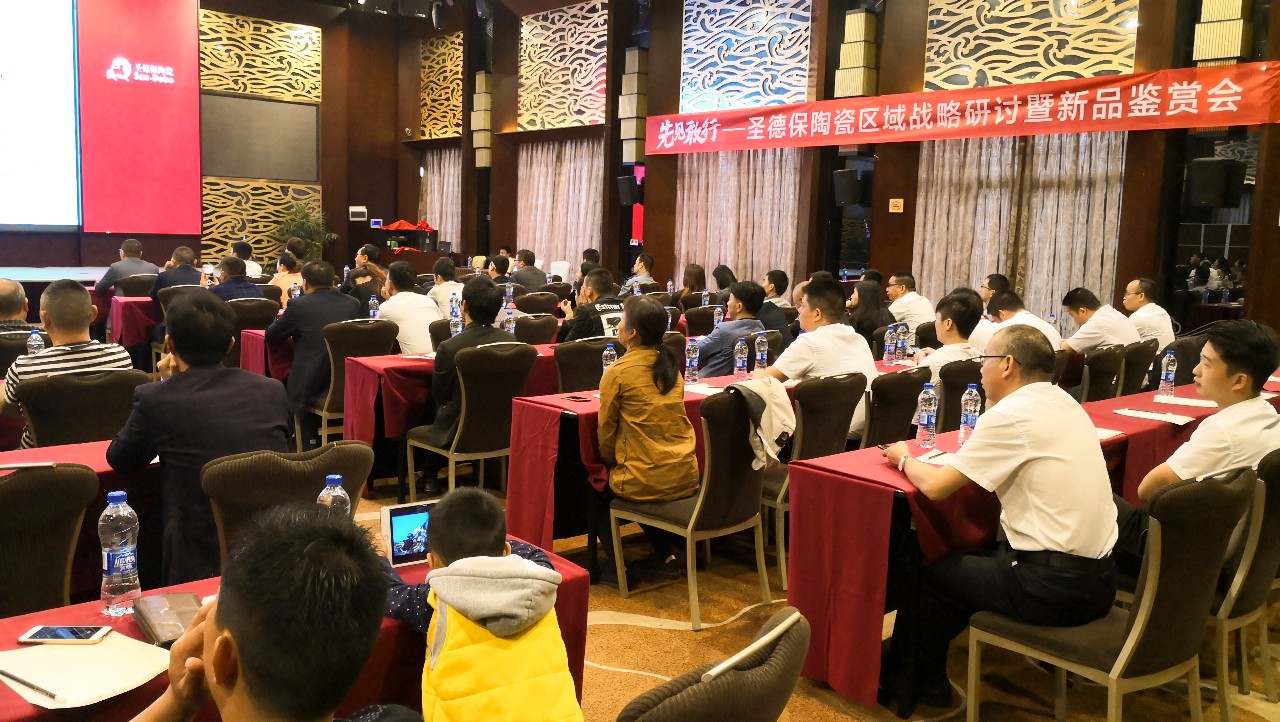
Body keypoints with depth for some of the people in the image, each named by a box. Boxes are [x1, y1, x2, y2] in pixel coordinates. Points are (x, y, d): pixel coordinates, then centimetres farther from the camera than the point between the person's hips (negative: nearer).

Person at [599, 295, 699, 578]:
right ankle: (667, 553, 26)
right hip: (686, 477, 6)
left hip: (645, 483, -6)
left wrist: (612, 462, 17)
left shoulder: (618, 372, -12)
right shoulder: (671, 365, 6)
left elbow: (606, 430, -2)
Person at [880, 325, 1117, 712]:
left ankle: (924, 682, 33)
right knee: (976, 558, 26)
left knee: (932, 571, 13)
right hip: (1098, 578, 8)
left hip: (1052, 586, -8)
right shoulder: (1064, 402, 8)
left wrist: (904, 458, 5)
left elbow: (935, 486, -15)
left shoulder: (1010, 415, -16)